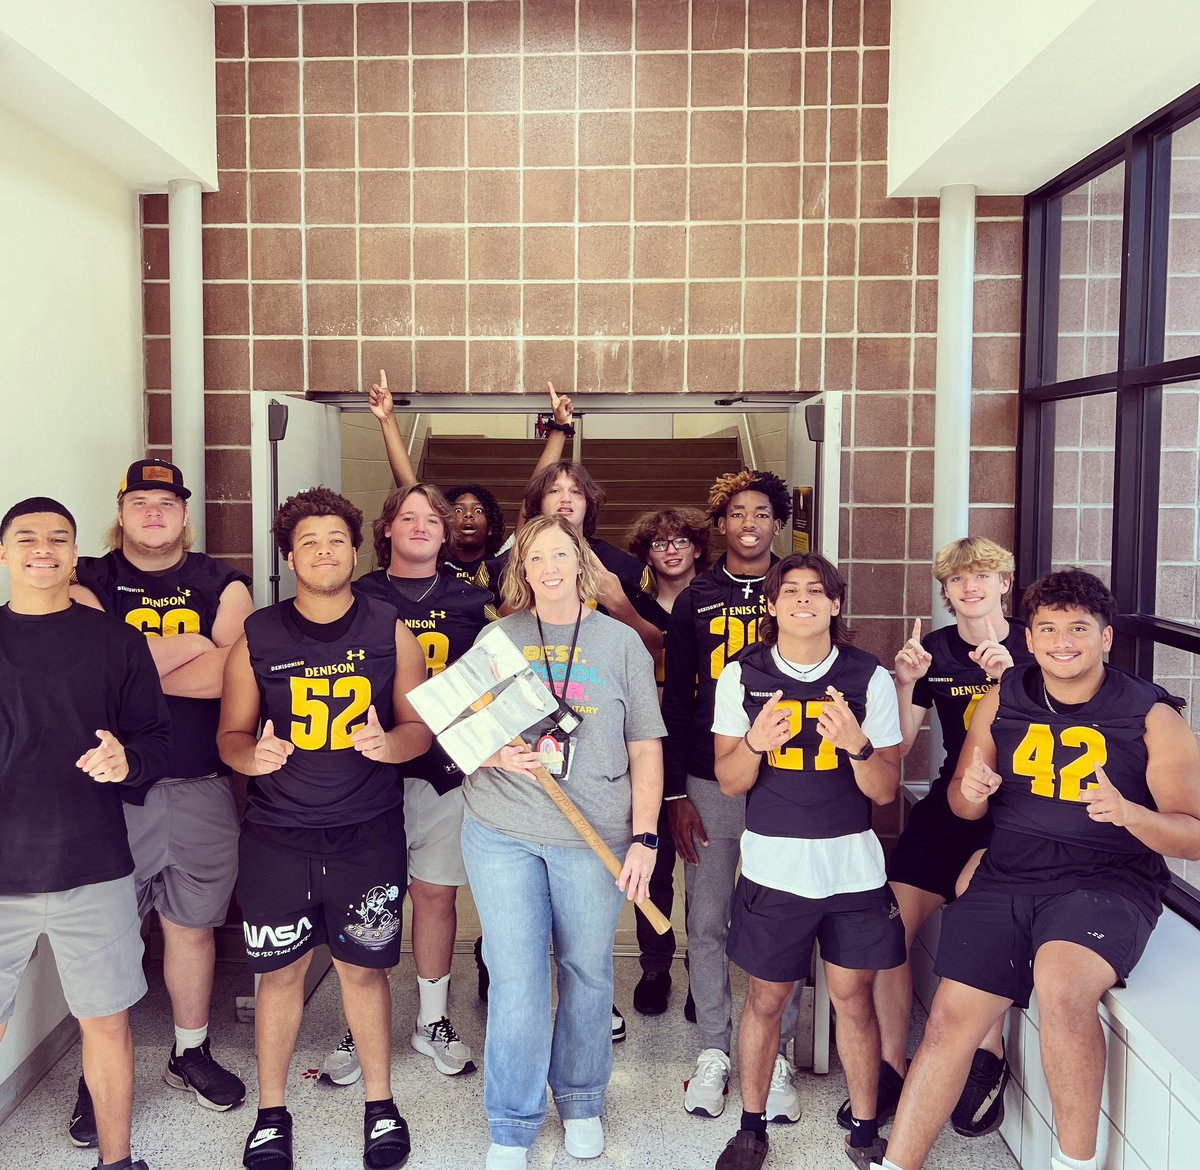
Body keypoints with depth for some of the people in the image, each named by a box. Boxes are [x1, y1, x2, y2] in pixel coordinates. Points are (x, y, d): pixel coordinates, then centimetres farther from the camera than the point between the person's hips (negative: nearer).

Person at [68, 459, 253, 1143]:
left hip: (201, 790, 2)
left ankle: (191, 1053, 32)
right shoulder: (90, 582, 3)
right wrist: (189, 647, -12)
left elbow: (234, 674, -11)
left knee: (192, 926, 14)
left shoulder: (222, 585, 6)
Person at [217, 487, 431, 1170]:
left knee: (364, 967, 9)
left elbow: (421, 726, 3)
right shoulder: (257, 637, 0)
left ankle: (380, 1102, 30)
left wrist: (390, 744, -19)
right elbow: (231, 734, 6)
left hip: (368, 833, 0)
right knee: (281, 969, 9)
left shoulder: (390, 632, 0)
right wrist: (252, 754, -17)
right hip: (277, 835, 1)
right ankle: (272, 1112, 30)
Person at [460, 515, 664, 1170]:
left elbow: (645, 748, 4)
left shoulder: (621, 643, 4)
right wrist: (495, 754, -13)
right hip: (502, 834, 0)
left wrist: (644, 838, -3)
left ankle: (581, 1100, 36)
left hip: (596, 839, 0)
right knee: (516, 980, 0)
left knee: (588, 971, 11)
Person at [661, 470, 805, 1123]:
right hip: (709, 781, 1)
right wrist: (674, 794, 1)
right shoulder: (696, 600, 6)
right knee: (706, 923, 6)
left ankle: (775, 1056, 19)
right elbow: (675, 700, 6)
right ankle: (714, 1052, 21)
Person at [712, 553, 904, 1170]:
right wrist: (756, 741, -23)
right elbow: (729, 783, -2)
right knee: (766, 998, 10)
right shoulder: (741, 676, -2)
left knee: (854, 997, 10)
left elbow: (885, 791, -3)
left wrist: (856, 744, -23)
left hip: (853, 866, 0)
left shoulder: (870, 678, -3)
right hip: (773, 865, 0)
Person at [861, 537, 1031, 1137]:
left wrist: (1008, 678, -24)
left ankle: (989, 1058, -12)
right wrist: (905, 682, -11)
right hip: (953, 797, 4)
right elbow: (899, 745, 5)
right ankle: (892, 1070, 9)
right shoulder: (935, 649, 7)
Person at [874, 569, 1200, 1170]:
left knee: (1059, 986, -32)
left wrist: (1128, 813, -24)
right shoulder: (1002, 698, 7)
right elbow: (963, 807, 14)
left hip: (1107, 880, -3)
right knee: (951, 1019, -5)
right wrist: (971, 791, -11)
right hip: (1008, 875, 4)